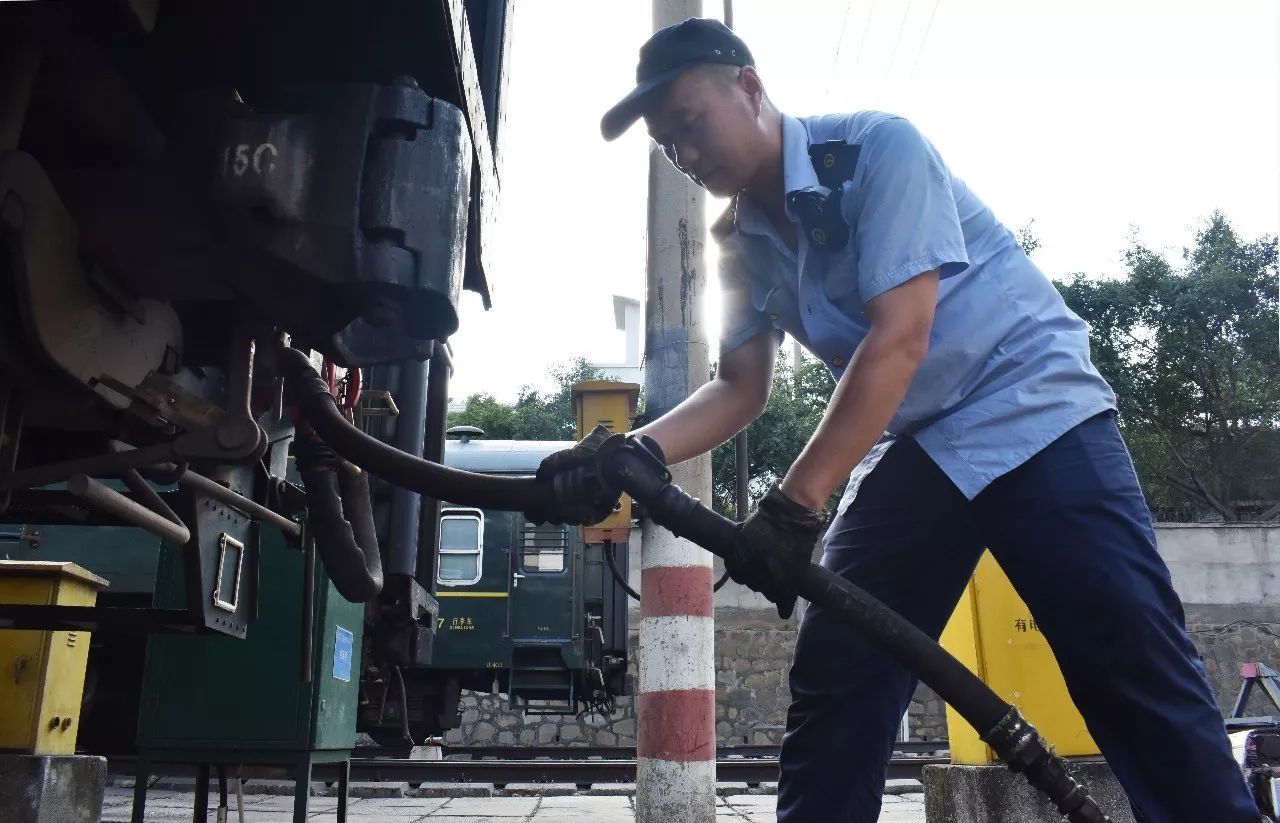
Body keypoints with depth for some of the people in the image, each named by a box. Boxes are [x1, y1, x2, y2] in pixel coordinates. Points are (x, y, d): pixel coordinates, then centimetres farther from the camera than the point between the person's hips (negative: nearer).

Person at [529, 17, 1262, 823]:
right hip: (912, 446, 6)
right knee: (833, 685, -1)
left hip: (1033, 415, -5)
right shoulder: (745, 243, 6)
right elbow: (739, 390, 7)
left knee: (1138, 677, -13)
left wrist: (794, 503, -28)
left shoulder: (878, 147, -14)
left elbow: (899, 338, -24)